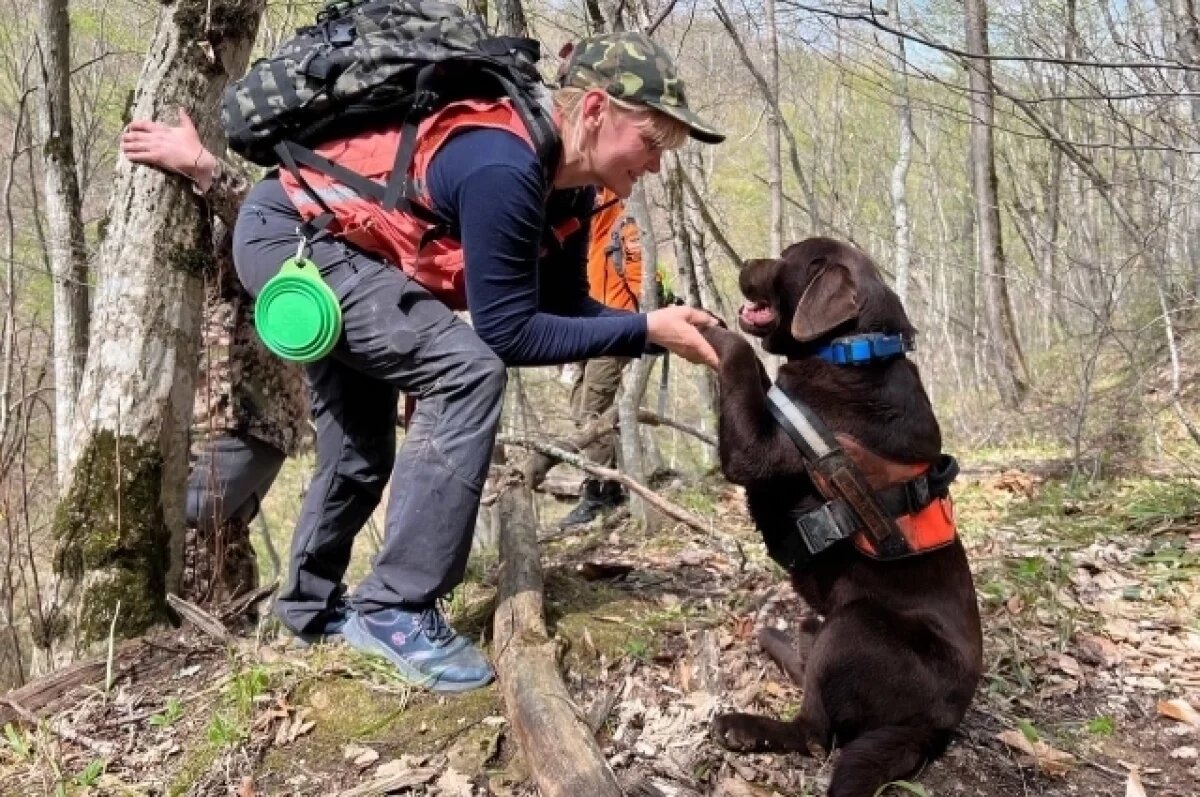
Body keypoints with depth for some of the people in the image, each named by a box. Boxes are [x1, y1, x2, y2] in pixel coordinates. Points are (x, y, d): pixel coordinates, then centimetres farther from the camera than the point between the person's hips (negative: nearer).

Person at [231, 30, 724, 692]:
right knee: (467, 370, -24)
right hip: (290, 234, -10)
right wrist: (644, 329, -23)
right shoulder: (503, 170, -30)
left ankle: (312, 606, 39)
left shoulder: (566, 185, -1)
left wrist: (660, 332, -10)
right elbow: (508, 331, -27)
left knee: (363, 452, 17)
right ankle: (396, 608, -17)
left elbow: (564, 305, 3)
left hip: (319, 241, 10)